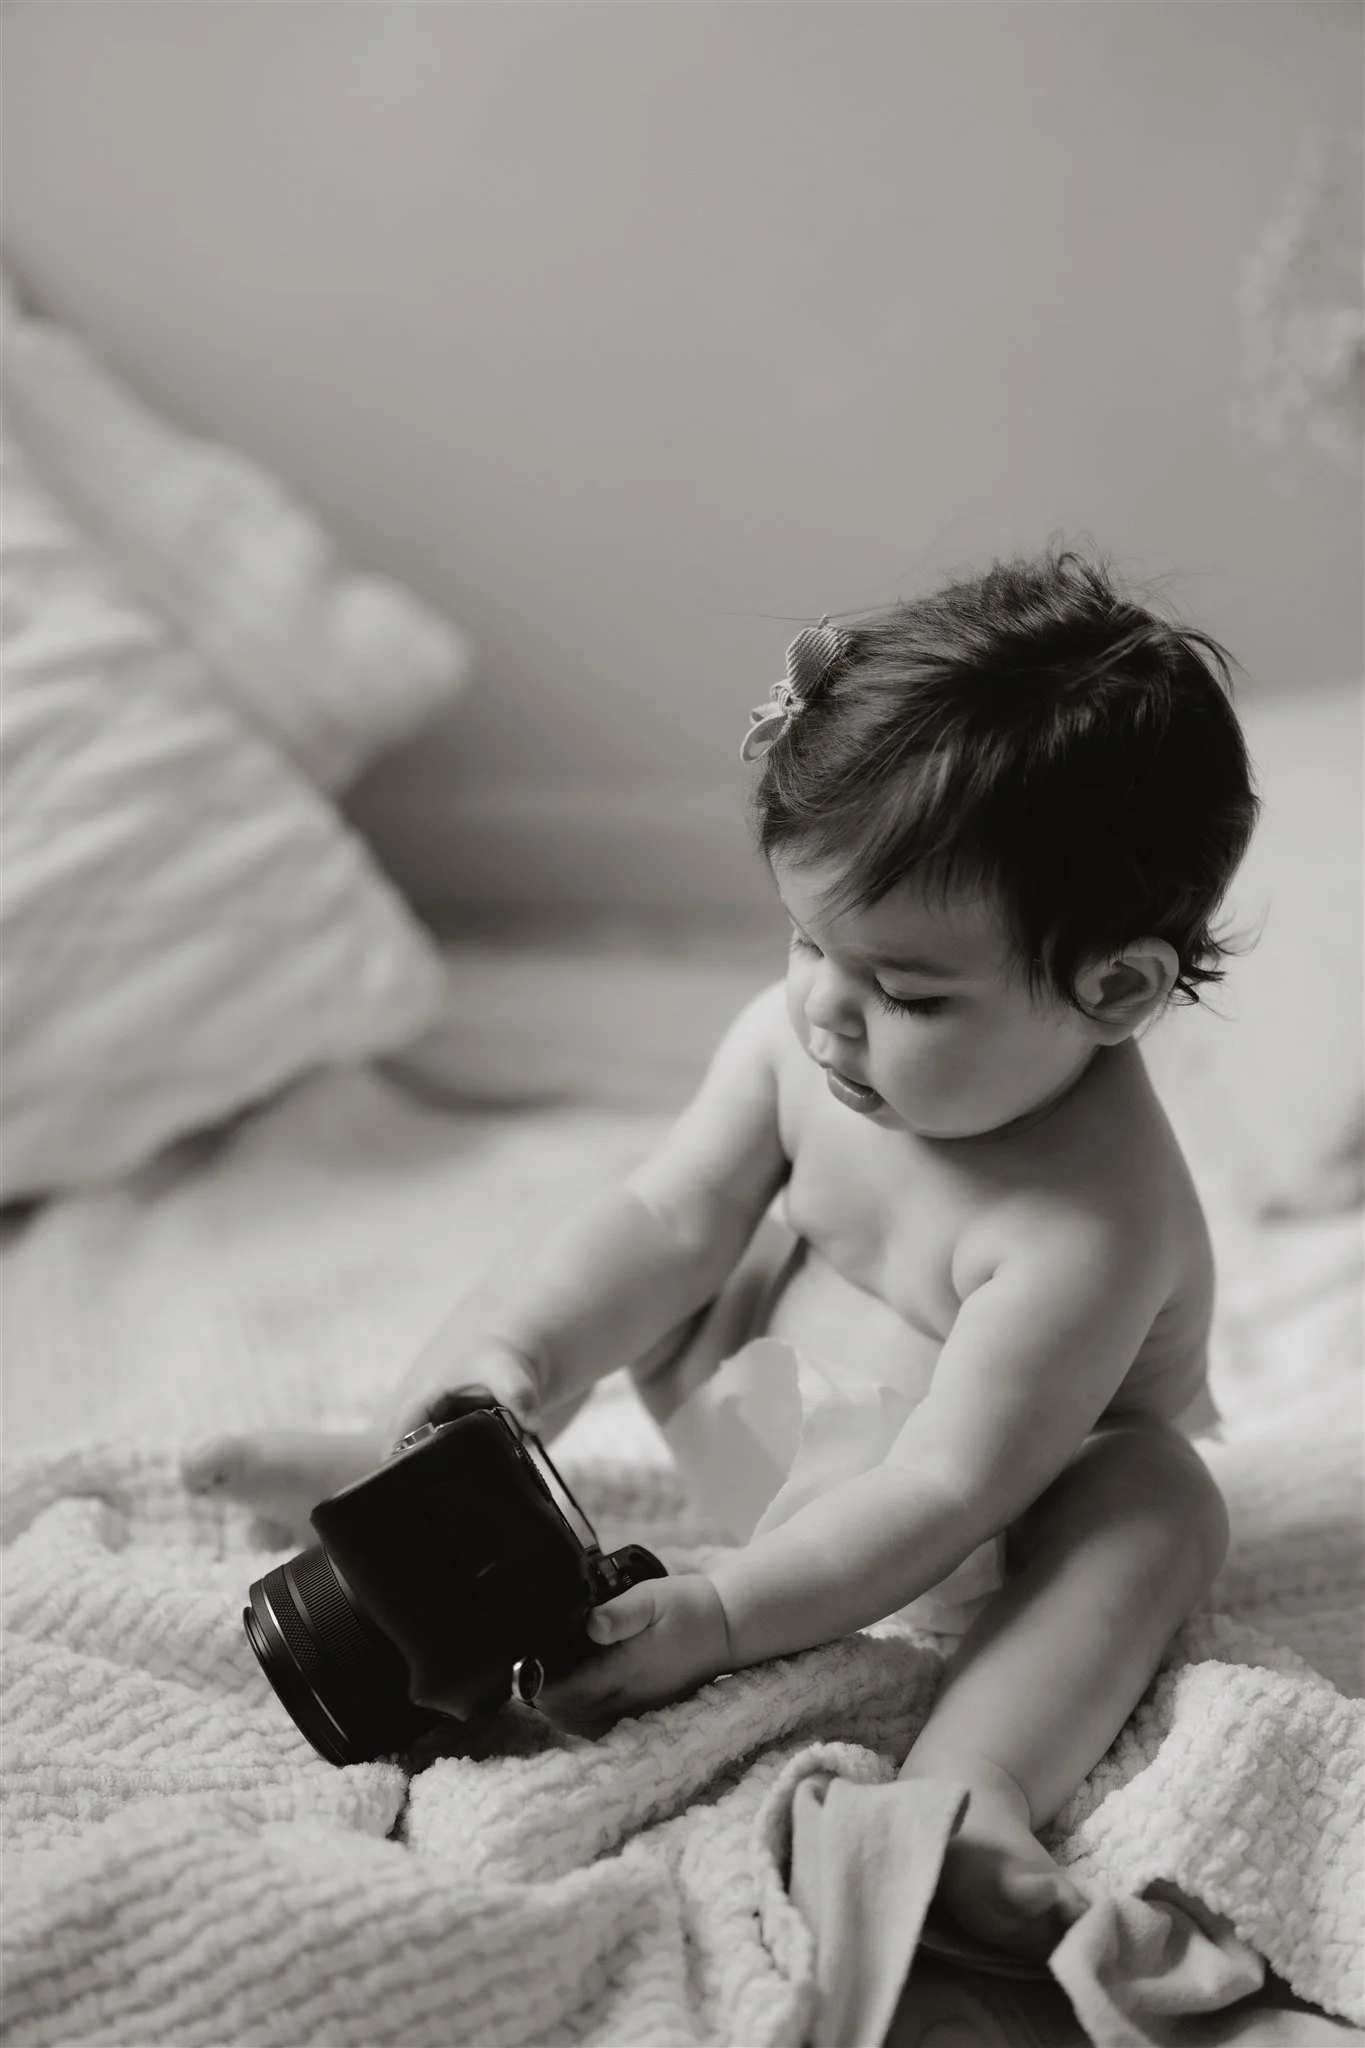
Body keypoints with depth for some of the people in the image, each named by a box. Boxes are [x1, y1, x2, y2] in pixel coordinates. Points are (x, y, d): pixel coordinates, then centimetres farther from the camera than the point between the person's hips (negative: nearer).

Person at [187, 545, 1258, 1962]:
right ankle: (396, 1467, 6)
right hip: (757, 1416, 6)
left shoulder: (1091, 1223, -36)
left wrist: (725, 1617, -41)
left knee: (1160, 1500, -34)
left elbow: (945, 1489, -37)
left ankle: (969, 1786, -49)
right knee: (605, 1273, -5)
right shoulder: (793, 1036, -18)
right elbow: (669, 1223, -11)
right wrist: (513, 1362, -26)